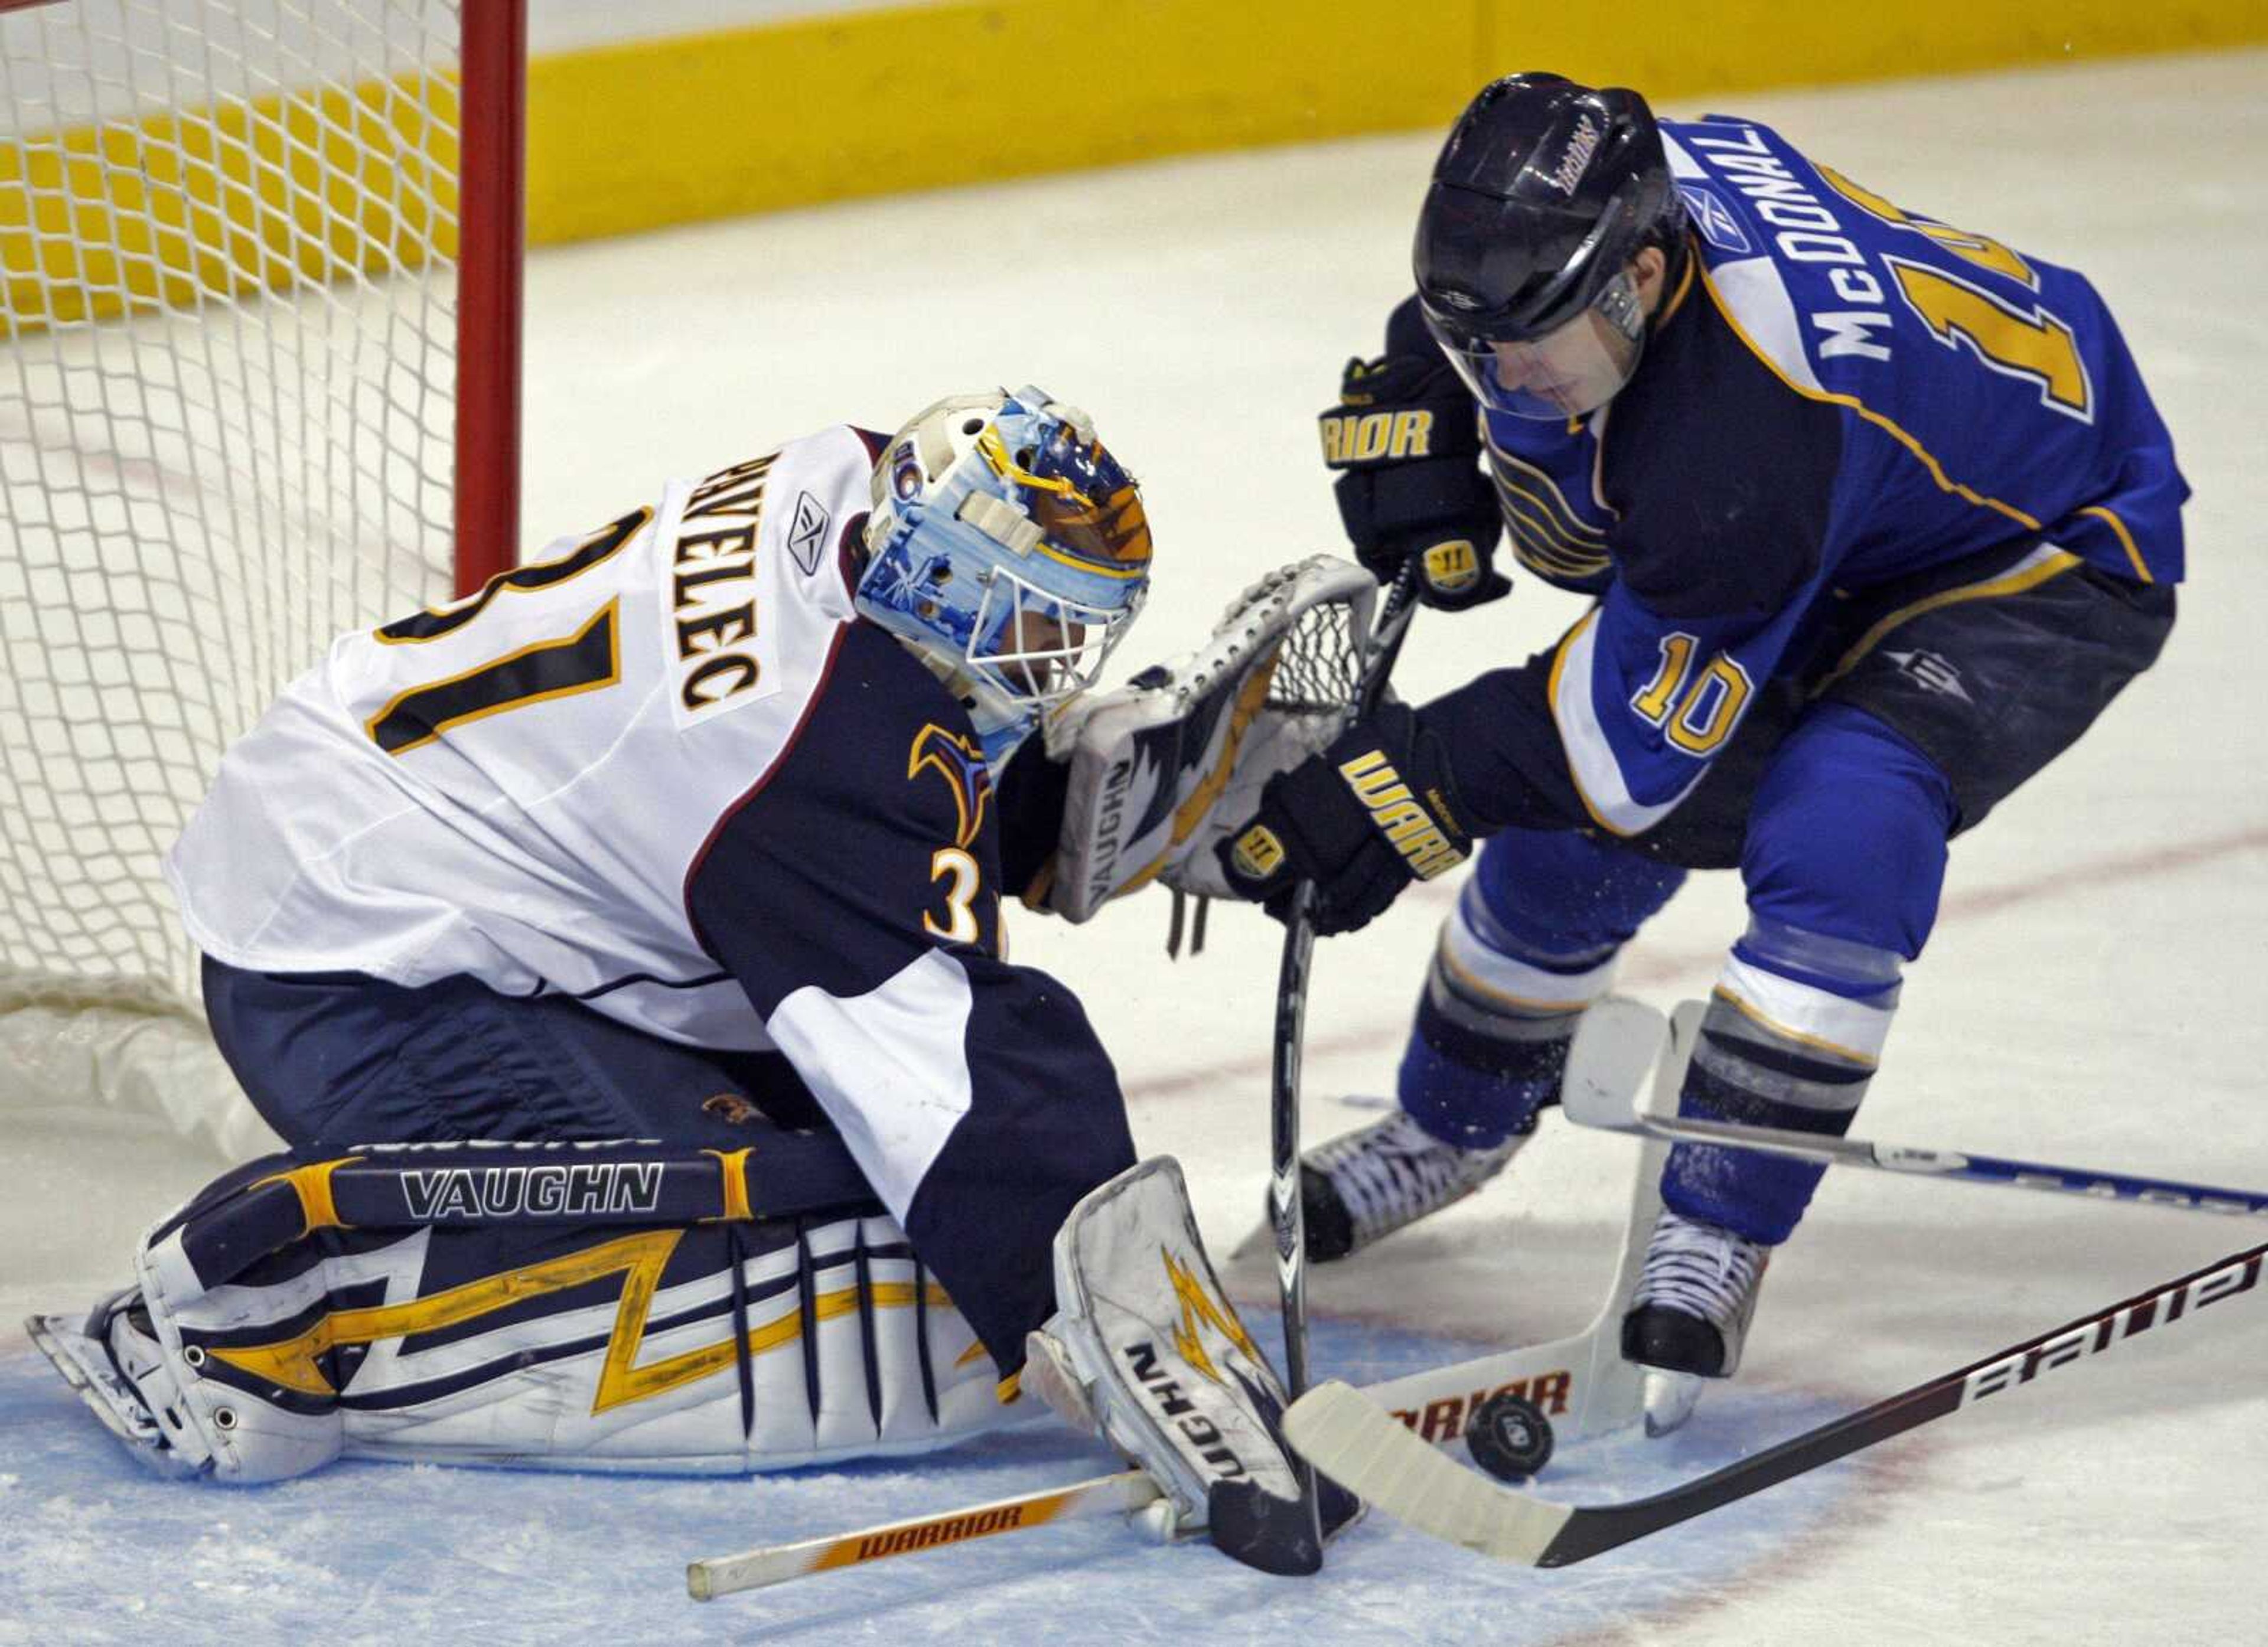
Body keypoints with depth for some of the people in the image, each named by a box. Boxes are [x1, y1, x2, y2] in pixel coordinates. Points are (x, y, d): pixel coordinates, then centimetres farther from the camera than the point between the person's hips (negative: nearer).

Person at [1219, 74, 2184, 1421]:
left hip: (2046, 554, -8)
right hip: (1831, 548, 8)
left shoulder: (1747, 444, -43)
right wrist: (1411, 432, -11)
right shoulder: (1604, 189, -21)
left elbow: (1636, 726, -33)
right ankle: (1455, 1128, 32)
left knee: (1836, 836, -31)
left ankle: (1720, 1235, -19)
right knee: (1575, 828, 7)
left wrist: (1409, 785, -33)